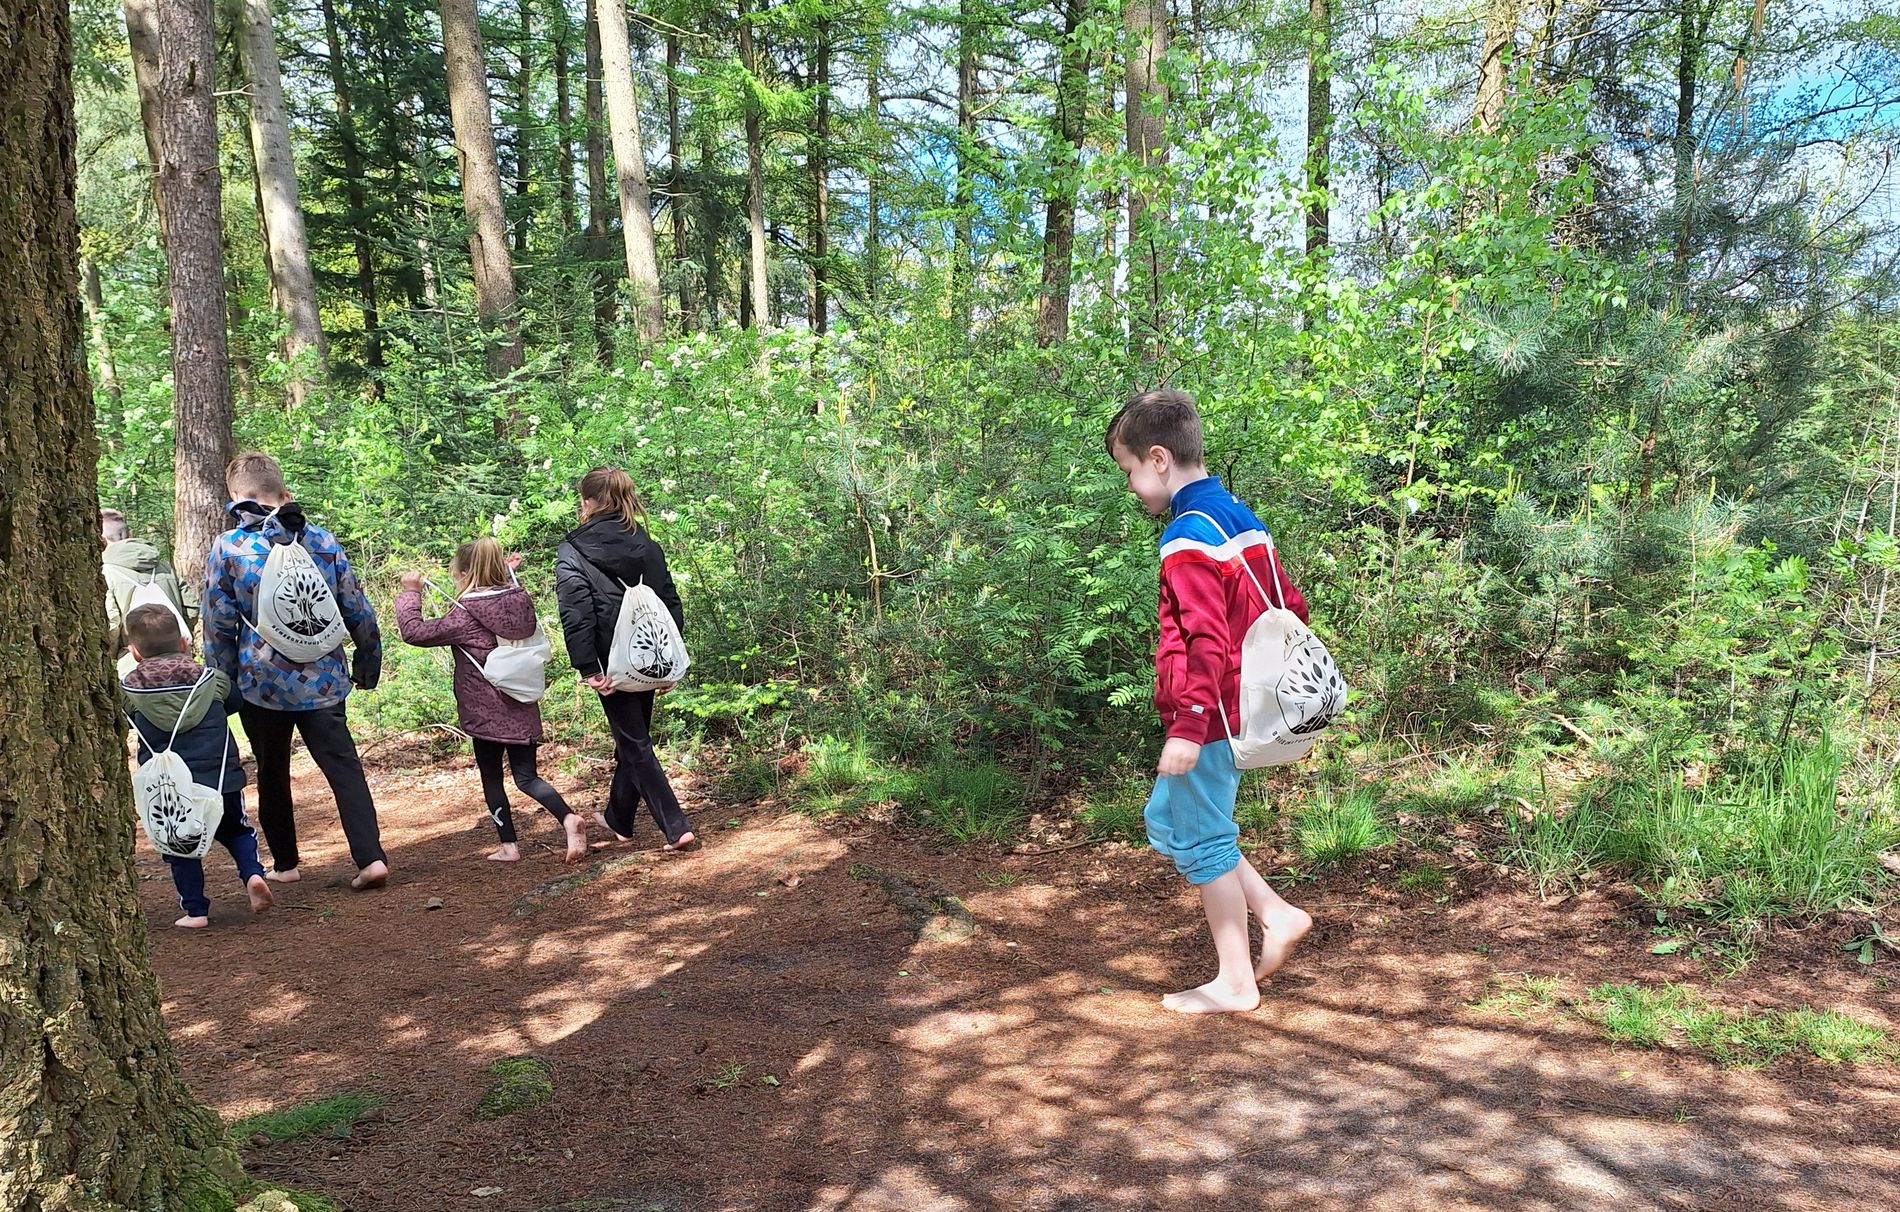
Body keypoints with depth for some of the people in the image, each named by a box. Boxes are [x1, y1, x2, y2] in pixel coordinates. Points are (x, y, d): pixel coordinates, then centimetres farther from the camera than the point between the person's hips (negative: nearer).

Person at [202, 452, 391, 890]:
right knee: (344, 765, 1)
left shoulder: (227, 547, -5)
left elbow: (218, 626, -3)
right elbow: (357, 611, 5)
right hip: (322, 680, 1)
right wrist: (369, 660, 18)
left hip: (261, 682, -1)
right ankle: (371, 857, -12)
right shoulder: (323, 540, 2)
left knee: (272, 773, 16)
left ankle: (285, 863, 26)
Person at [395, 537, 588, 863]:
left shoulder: (464, 616, -14)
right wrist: (508, 573, 18)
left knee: (492, 778, 12)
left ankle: (508, 845, 14)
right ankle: (568, 817, -13)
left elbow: (414, 631, -9)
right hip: (522, 708, 5)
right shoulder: (521, 601, 1)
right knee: (527, 776, 10)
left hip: (486, 711, -5)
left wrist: (410, 593, 1)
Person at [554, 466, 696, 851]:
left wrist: (589, 669, -16)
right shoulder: (647, 546, 6)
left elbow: (576, 617, -17)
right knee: (633, 737, 20)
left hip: (614, 664, -6)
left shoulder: (572, 553, -9)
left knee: (635, 745, 2)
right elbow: (671, 602, 7)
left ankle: (676, 828, -5)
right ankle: (619, 819, 37)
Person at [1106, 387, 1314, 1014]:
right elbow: (1289, 606, 13)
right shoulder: (1241, 517, 9)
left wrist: (1189, 727, -24)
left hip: (1208, 716, -10)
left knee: (1202, 840, 4)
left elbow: (1206, 640, -25)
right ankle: (1277, 914, 21)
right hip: (1242, 705, 10)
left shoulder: (1188, 537, -19)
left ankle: (1235, 983, 17)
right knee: (1165, 821, 20)